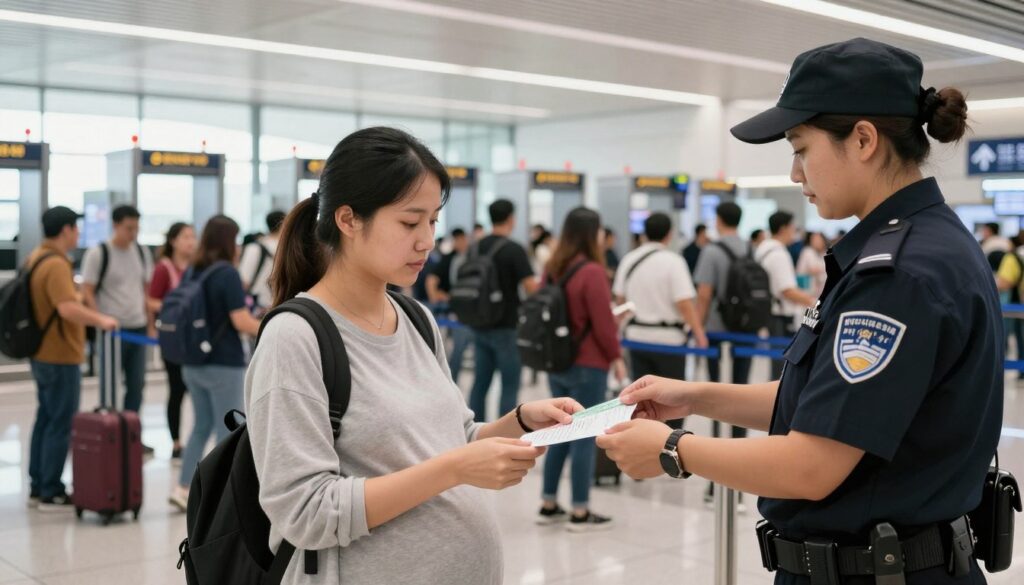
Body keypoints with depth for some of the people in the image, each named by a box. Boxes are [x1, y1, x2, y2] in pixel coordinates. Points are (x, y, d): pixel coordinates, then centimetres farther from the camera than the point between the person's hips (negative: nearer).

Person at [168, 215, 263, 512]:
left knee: (201, 426, 18)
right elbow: (241, 322, -19)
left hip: (194, 363, 7)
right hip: (223, 365, -7)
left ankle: (183, 488, 17)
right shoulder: (227, 273, -15)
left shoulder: (191, 272, 7)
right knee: (228, 431, 4)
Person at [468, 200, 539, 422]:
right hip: (507, 328, -6)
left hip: (480, 326, 6)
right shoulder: (514, 250, -14)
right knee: (509, 387, 0)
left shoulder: (477, 247, 6)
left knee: (480, 384, 11)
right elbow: (532, 288, -19)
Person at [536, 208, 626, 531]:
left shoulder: (553, 269, 6)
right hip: (587, 365, -7)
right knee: (585, 436, 0)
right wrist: (616, 357, -2)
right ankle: (580, 513, 6)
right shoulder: (592, 272, -17)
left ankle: (548, 505, 21)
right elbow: (603, 323, -15)